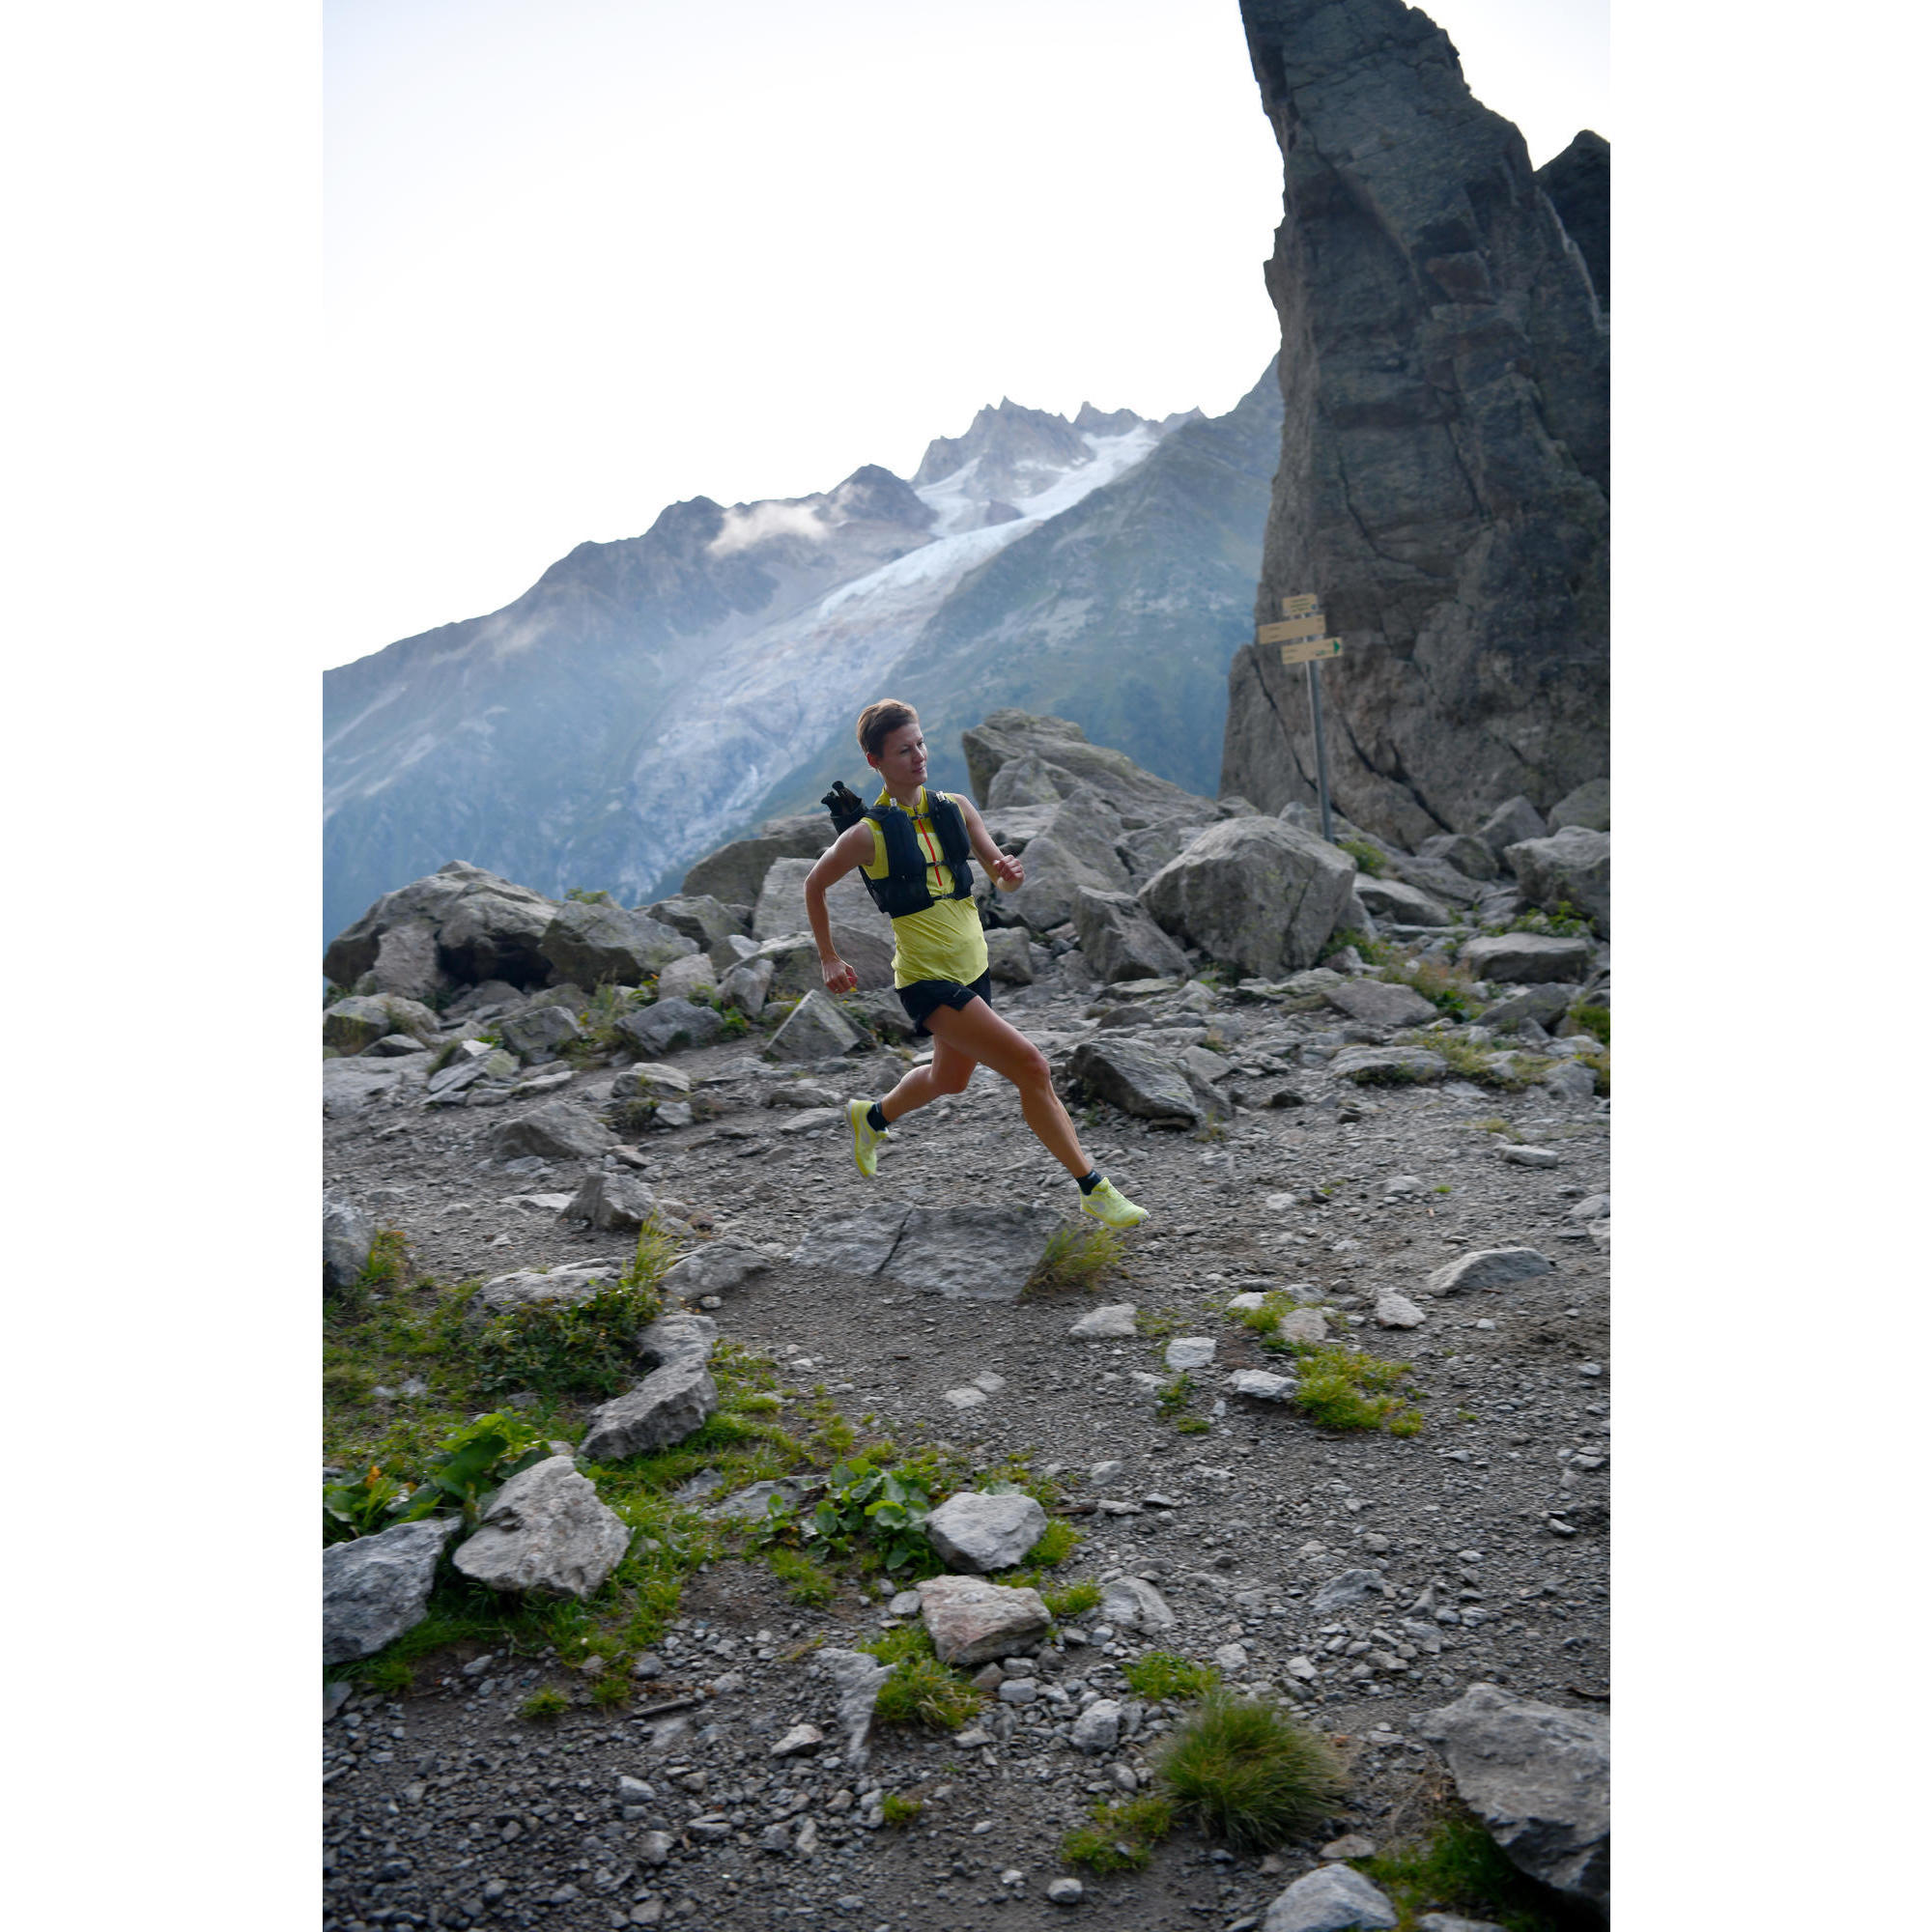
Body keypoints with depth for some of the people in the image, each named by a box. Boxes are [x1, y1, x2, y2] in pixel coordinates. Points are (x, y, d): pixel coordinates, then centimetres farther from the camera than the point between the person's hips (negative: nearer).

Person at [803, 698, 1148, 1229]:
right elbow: (814, 885, 1)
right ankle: (1092, 1189, -6)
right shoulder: (868, 834, -13)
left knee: (949, 1080, 26)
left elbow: (999, 875, 5)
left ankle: (873, 1116, 55)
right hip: (928, 980, -7)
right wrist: (829, 959, 3)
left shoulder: (954, 808, 1)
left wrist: (1008, 871, -19)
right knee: (1031, 1066, -17)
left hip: (973, 969, 7)